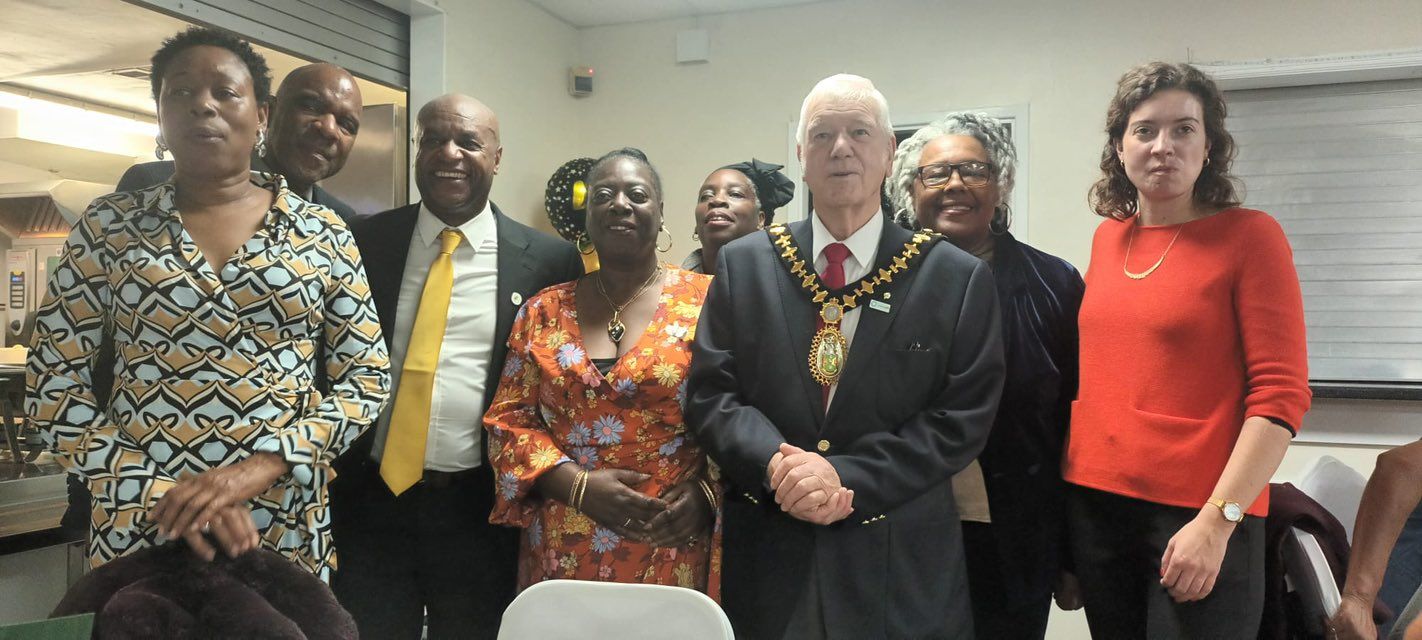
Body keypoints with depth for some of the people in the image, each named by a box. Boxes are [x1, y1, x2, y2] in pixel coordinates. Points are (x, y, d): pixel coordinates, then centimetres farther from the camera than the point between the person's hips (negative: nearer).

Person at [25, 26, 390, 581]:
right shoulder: (108, 226, 1)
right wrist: (161, 494, -12)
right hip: (138, 527, 0)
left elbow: (366, 378, 1)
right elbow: (54, 386, 1)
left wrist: (263, 466, -14)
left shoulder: (322, 233, 0)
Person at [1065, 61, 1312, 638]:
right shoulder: (1108, 238, 7)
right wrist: (1070, 490, 8)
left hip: (1200, 517, -5)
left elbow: (1280, 395, -12)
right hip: (1093, 504, 5)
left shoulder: (1249, 235, -7)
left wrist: (1217, 520, -18)